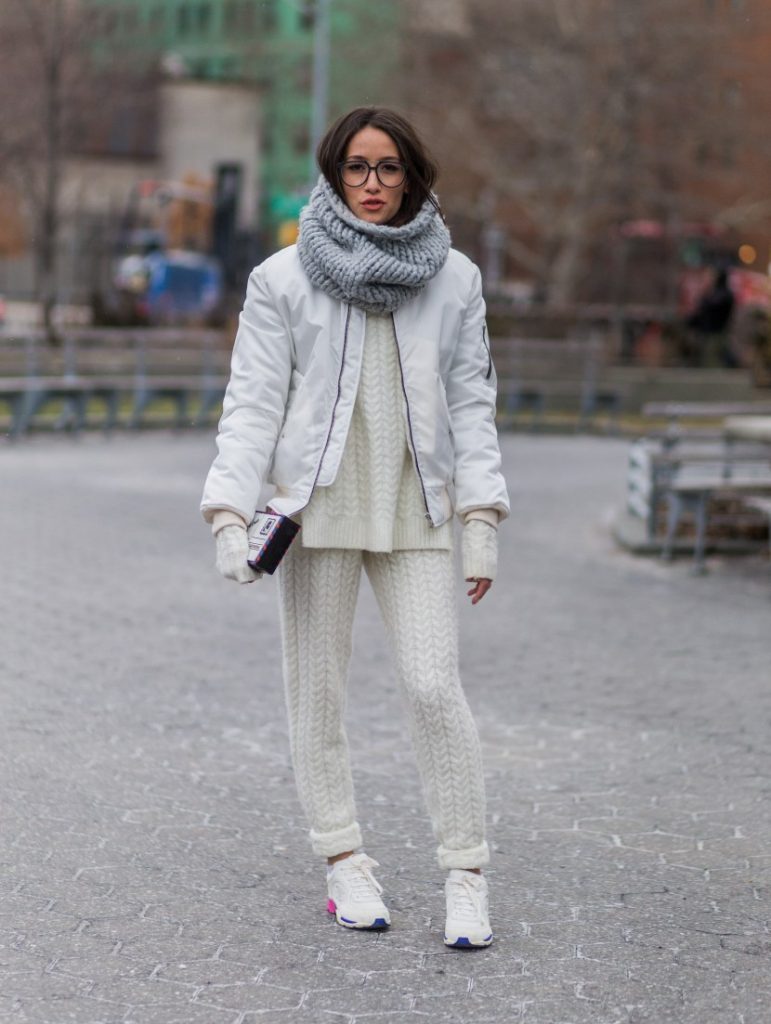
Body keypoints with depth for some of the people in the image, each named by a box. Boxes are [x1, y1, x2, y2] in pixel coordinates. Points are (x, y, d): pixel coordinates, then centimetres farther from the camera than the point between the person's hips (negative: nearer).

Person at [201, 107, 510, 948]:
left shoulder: (454, 278, 8)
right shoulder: (283, 278, 2)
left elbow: (470, 400, 9)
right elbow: (253, 400, 0)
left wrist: (482, 517, 2)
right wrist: (229, 511, -10)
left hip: (416, 508, 0)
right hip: (318, 503, 0)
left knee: (434, 688, -9)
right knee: (317, 689, 5)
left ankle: (466, 876, 0)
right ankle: (344, 864, 18)